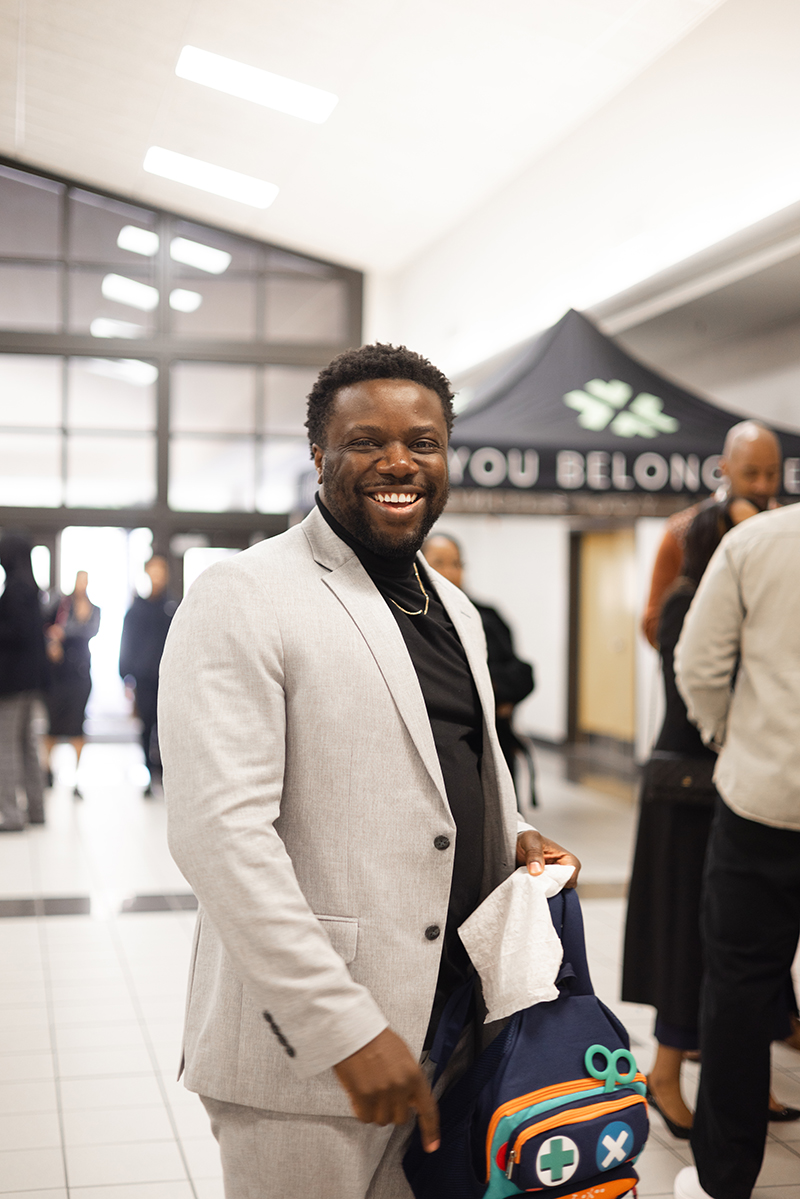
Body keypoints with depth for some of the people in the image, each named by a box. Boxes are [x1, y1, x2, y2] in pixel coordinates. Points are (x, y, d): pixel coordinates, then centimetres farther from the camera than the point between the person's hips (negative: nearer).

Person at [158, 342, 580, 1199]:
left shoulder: (454, 610, 14)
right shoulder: (243, 599, -12)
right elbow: (218, 830, -20)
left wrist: (512, 839, 4)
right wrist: (346, 1029, -23)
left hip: (453, 1023, 7)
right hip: (306, 1047, -7)